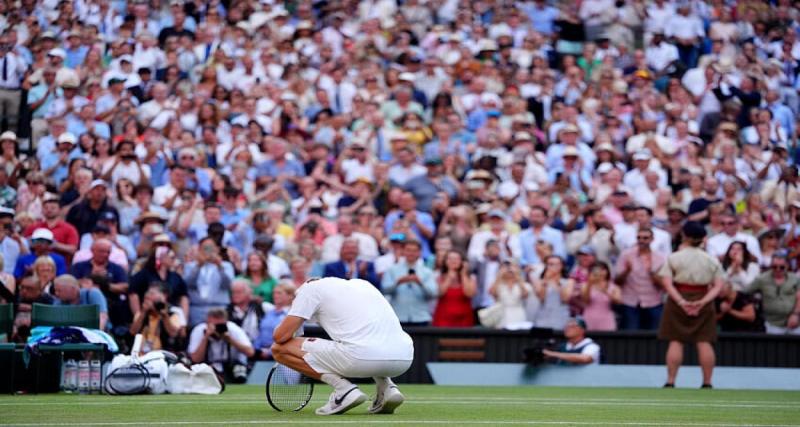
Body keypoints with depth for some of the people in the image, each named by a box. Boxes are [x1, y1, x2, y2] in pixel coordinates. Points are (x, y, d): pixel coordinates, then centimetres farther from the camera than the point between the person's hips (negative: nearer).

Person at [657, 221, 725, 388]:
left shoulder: (673, 258, -2)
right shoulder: (712, 260, 5)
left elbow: (667, 283, -13)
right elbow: (718, 286, -5)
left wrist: (681, 302, -19)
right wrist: (703, 302, -14)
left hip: (678, 302, -2)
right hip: (703, 303, 2)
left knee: (675, 341, 1)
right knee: (704, 342, 4)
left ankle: (670, 382, -3)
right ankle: (707, 383, 3)